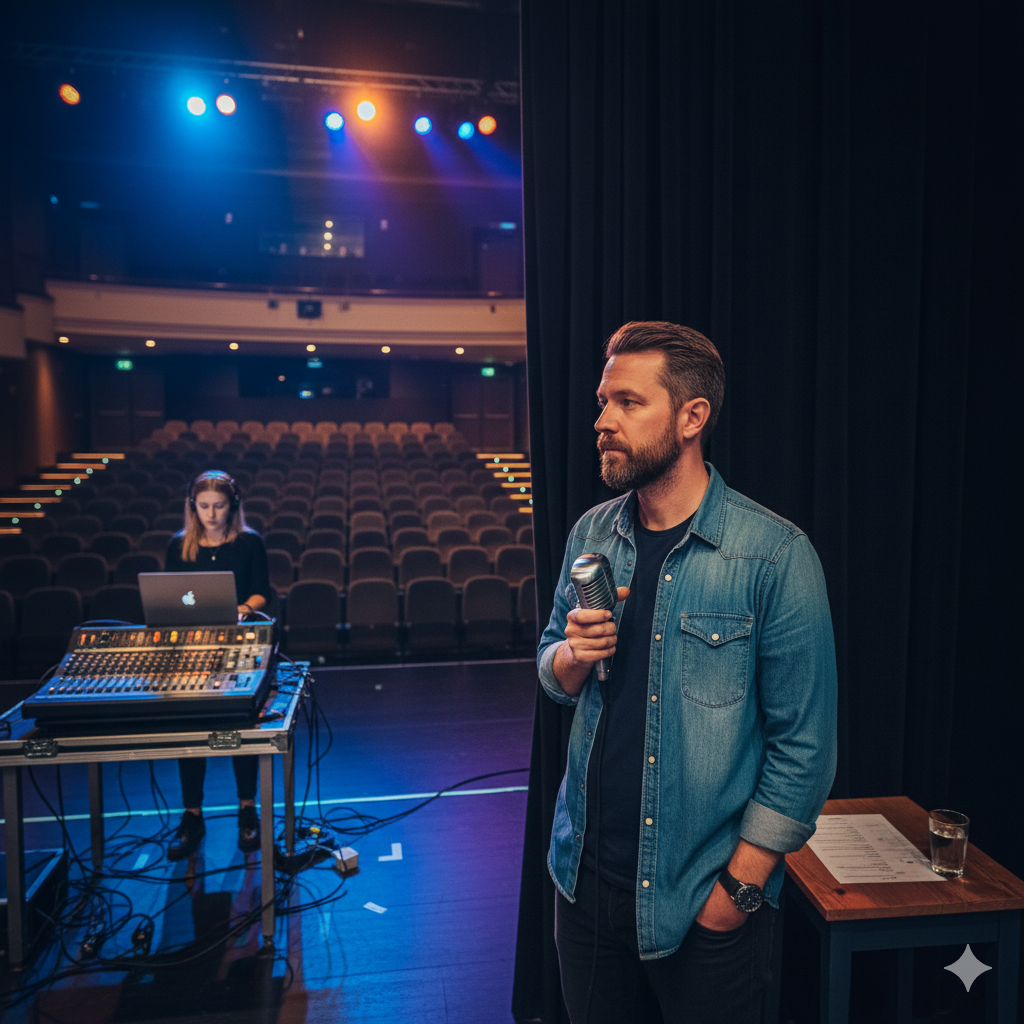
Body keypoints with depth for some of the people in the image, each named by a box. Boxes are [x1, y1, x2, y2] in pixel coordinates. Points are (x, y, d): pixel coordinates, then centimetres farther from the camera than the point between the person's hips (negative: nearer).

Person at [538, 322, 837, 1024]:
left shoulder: (776, 555, -16)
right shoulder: (591, 534, 0)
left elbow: (804, 743, -13)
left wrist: (739, 886, -12)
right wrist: (570, 657, -12)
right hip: (586, 877, 5)